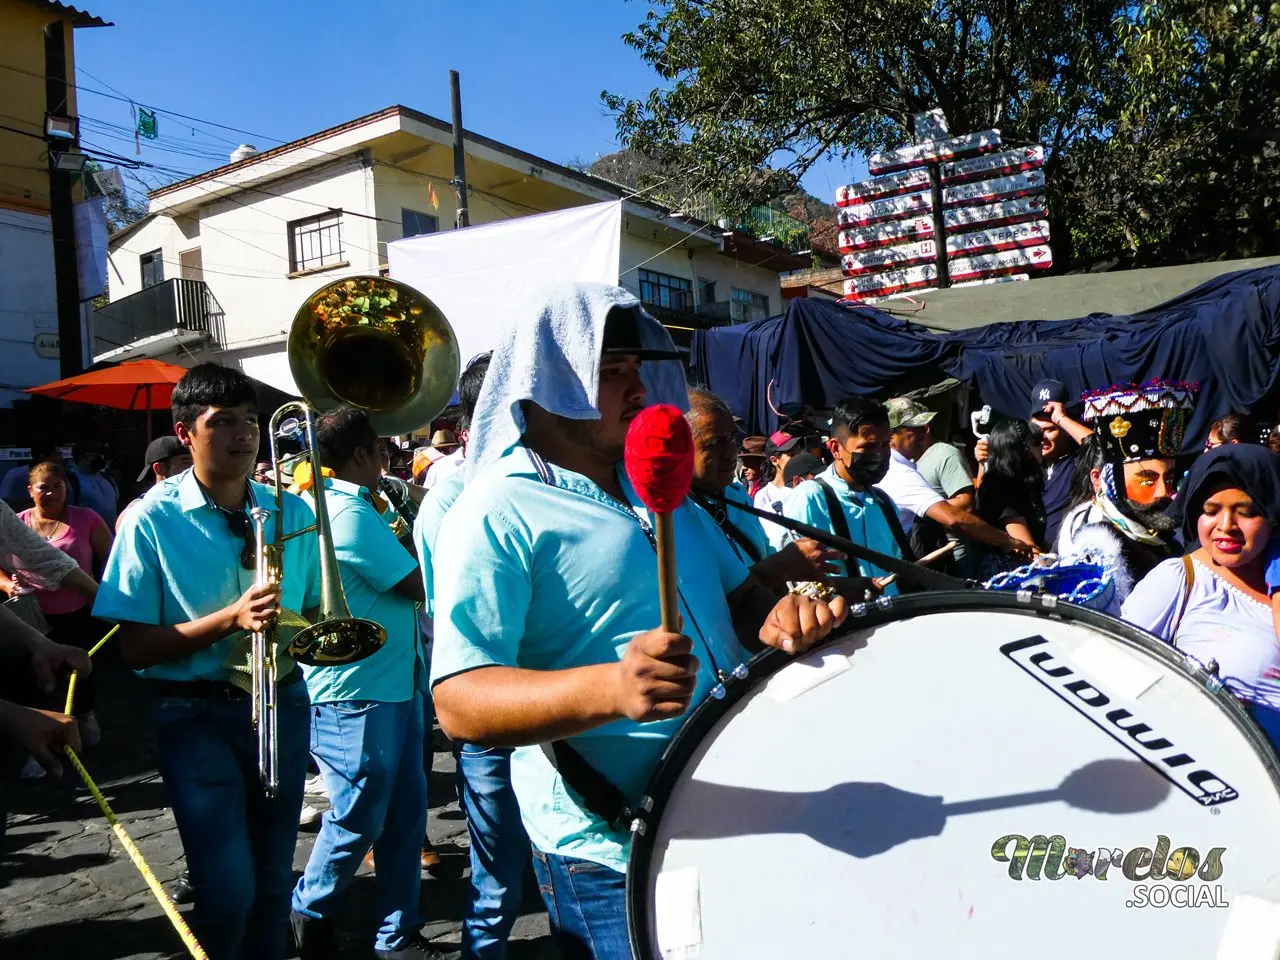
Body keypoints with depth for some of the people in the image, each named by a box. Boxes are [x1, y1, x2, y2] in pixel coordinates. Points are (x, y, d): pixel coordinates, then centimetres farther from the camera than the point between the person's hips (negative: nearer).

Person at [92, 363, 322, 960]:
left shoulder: (293, 512, 2)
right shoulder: (153, 520, -9)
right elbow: (135, 648, -10)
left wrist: (298, 629, -12)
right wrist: (230, 619, -23)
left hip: (282, 704, 4)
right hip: (198, 716, -3)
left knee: (274, 880, 15)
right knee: (228, 892, -6)